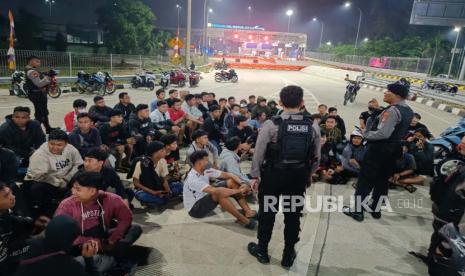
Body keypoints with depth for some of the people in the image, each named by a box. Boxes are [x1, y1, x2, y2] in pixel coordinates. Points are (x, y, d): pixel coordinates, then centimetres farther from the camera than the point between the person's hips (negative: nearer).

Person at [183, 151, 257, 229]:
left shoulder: (205, 171, -5)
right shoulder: (192, 179, -30)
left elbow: (227, 175, -4)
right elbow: (215, 191, -39)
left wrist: (242, 184, -21)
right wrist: (239, 191, -34)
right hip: (195, 209, -9)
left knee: (232, 182, -6)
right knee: (220, 192, -36)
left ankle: (248, 212, -11)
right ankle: (244, 220, -26)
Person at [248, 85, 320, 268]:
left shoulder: (271, 124, -15)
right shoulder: (312, 127, -5)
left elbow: (259, 153, -10)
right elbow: (316, 157, 4)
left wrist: (255, 175, 4)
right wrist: (308, 174, 20)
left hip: (272, 175, -2)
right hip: (299, 176, 3)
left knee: (267, 213, 15)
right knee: (293, 215, 16)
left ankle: (262, 251, 33)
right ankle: (288, 256, 31)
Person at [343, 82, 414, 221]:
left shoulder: (392, 110, -22)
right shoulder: (408, 111, 8)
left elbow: (383, 133, -30)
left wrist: (366, 134, -15)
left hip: (379, 149, -9)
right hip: (393, 150, 9)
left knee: (365, 179, 2)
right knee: (382, 180, 18)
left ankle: (357, 210, 10)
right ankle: (376, 209, 29)